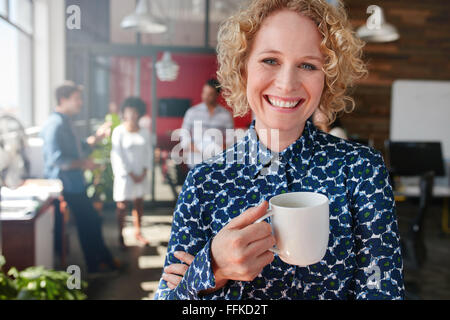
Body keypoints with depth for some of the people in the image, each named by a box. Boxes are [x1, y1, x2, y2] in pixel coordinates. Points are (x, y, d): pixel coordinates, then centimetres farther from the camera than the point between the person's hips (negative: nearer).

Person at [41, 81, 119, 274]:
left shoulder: (66, 122, 16)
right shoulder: (55, 124, -17)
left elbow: (80, 149, 21)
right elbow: (55, 159, -26)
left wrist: (97, 137, 7)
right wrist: (82, 164, -18)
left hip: (75, 184, 10)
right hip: (66, 186, -10)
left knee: (92, 221, 15)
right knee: (88, 223, -1)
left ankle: (104, 260, 26)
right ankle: (95, 265, 13)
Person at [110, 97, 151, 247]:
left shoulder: (144, 132, 4)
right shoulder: (119, 131, -9)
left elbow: (147, 152, 7)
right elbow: (117, 156, -10)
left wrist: (144, 172, -4)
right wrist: (131, 174, -11)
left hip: (141, 174, 4)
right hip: (124, 174, -4)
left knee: (138, 203, 10)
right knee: (122, 205, 1)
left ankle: (138, 232, 24)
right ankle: (120, 235, 13)